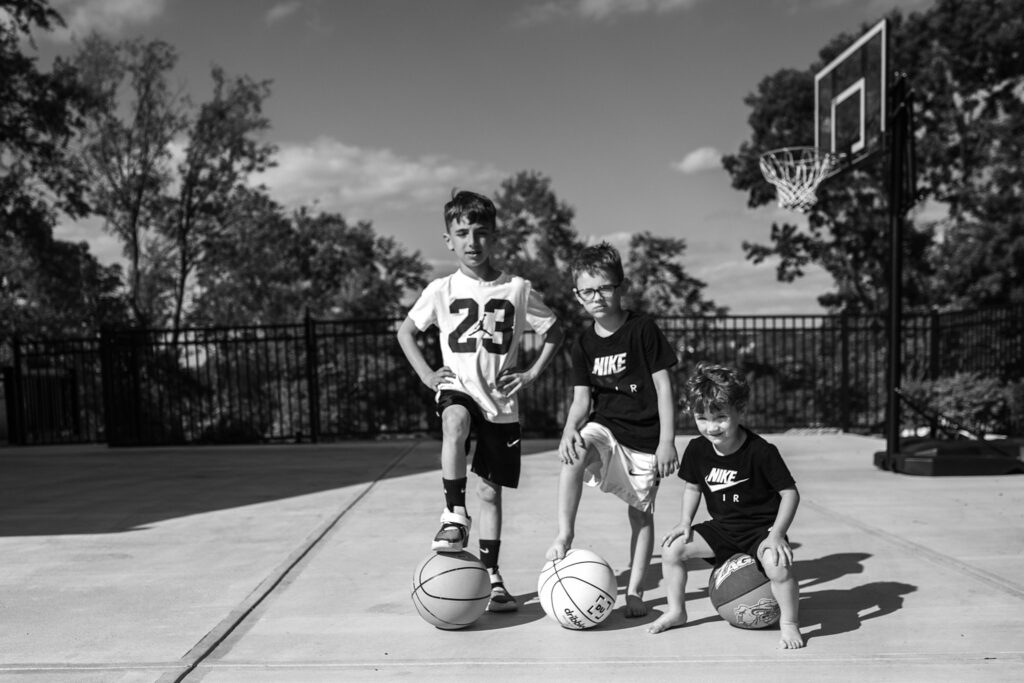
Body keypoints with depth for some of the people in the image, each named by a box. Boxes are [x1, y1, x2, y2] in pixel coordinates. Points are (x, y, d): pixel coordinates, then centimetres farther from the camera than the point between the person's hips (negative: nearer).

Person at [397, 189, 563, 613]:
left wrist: (531, 373, -2)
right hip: (458, 390, -1)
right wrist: (426, 373, -1)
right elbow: (405, 331, 11)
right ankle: (454, 515, -28)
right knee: (455, 420, -38)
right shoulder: (441, 291, -2)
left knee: (490, 491, 7)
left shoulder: (517, 289, -3)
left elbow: (554, 331, 8)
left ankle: (490, 576, 21)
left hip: (501, 403, 1)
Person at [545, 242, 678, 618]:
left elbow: (663, 385, -9)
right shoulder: (584, 345, 3)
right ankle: (564, 535, -20)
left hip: (645, 436, -3)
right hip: (604, 428, 3)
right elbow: (581, 398, 1)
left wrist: (667, 441, -13)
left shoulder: (642, 329, -10)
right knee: (573, 453, -30)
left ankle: (634, 591, 21)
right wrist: (570, 429, -20)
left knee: (641, 513, 7)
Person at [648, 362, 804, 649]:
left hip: (762, 527, -5)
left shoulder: (761, 451, -21)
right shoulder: (697, 450, -6)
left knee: (777, 565, -33)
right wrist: (685, 522, -1)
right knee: (672, 548, -7)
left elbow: (790, 493, -15)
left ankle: (789, 622, -4)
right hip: (722, 527, 5)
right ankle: (676, 611, 15)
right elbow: (692, 486, 12)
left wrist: (776, 534, -24)